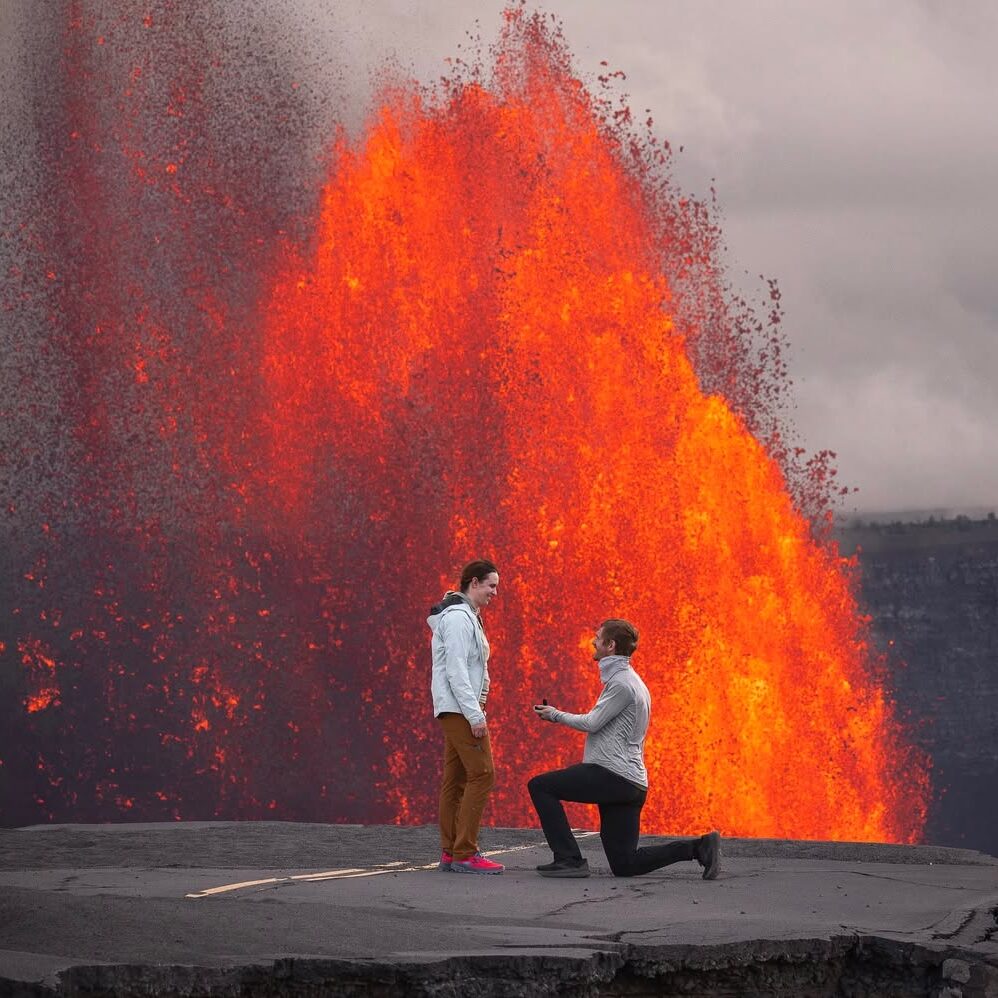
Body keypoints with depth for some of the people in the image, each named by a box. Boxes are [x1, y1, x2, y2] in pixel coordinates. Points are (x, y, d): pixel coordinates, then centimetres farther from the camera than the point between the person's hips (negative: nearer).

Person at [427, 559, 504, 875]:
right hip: (460, 707, -11)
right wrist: (475, 714, -22)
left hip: (454, 710, 11)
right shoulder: (458, 617, -13)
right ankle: (465, 854, -14)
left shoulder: (466, 616, 19)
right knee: (482, 774, -13)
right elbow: (456, 670, -20)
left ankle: (450, 852, 9)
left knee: (456, 778, 9)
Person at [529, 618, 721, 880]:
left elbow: (592, 723, -15)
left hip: (614, 776, -10)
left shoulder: (622, 683, -12)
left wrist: (556, 714, -2)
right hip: (630, 784, 10)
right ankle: (699, 848, 2)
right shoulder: (628, 680, 22)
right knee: (625, 865, 9)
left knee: (540, 786, -5)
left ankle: (569, 859, -7)